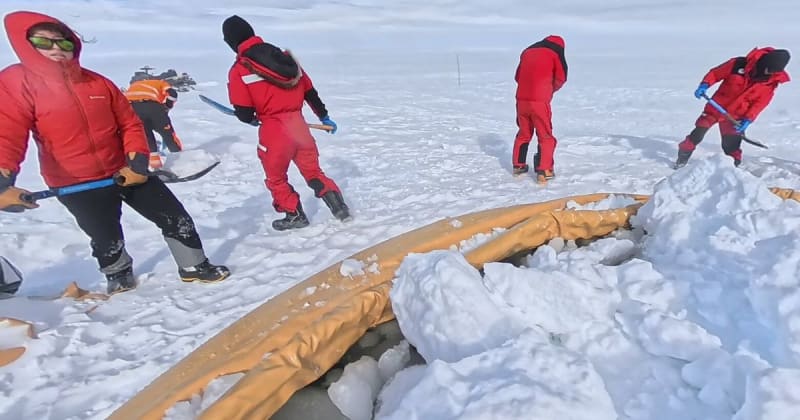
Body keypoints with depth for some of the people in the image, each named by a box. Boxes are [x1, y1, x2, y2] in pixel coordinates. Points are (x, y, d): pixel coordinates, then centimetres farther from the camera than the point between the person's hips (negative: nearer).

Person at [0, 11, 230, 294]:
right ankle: (119, 276, 45)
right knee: (106, 239, 14)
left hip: (125, 172, 3)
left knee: (176, 217, 3)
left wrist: (137, 160, -8)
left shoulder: (98, 83, 1)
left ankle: (194, 266, 22)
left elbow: (129, 123, 6)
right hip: (75, 185, -3)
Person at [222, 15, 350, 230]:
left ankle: (295, 215, 25)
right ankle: (340, 207, 14)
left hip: (274, 130, -5)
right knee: (313, 170, 19)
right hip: (299, 124, 5)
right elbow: (309, 90, 13)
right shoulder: (286, 56, 8)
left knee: (276, 177, 18)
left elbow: (244, 114, -7)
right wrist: (324, 116, 22)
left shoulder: (239, 71, -7)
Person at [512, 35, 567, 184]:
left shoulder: (527, 52, 16)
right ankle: (544, 171, -2)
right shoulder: (555, 54, 4)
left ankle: (518, 166, 28)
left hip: (522, 99, 5)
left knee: (523, 133, 21)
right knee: (545, 136, 4)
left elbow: (517, 76, 19)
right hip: (539, 101, -5)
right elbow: (560, 78, 4)